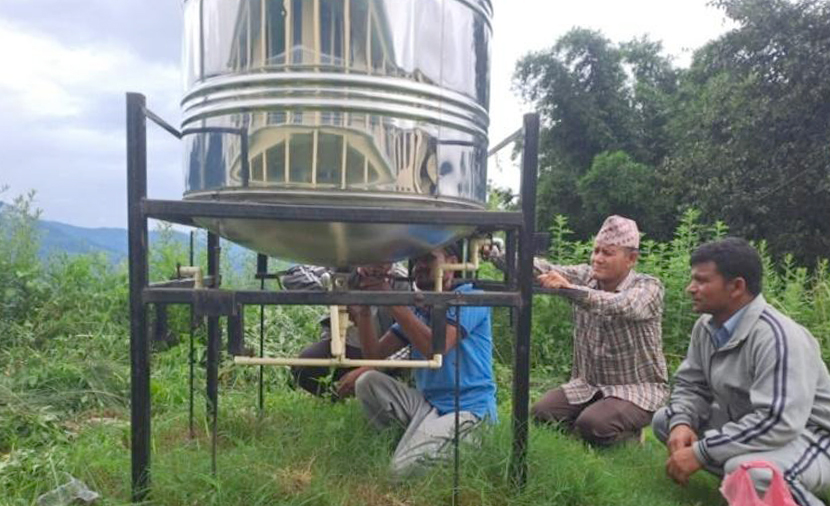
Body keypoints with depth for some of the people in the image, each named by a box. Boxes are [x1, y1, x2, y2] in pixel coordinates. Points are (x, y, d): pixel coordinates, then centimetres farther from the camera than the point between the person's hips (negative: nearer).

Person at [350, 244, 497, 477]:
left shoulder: (469, 296, -9)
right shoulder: (416, 308, 13)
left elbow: (436, 347, -26)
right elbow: (374, 352, 6)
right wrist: (362, 311, -11)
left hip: (467, 408, -7)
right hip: (427, 403, 7)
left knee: (404, 468, -22)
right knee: (367, 382, -8)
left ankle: (468, 444, 4)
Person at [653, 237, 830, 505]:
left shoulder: (776, 337, -29)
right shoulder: (707, 326, -4)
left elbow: (777, 423, -35)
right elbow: (690, 384, 5)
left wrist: (700, 453, -31)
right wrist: (681, 423, -17)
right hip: (744, 424, 8)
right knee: (664, 420, 0)